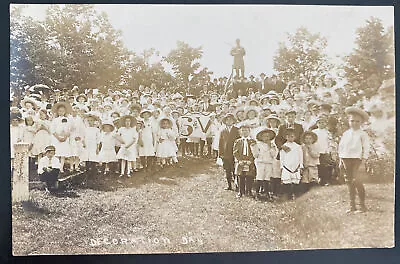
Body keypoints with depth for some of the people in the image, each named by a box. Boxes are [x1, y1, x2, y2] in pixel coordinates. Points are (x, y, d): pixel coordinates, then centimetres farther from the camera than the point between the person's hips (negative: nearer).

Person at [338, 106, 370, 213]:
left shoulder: (363, 134, 1)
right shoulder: (346, 133, 13)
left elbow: (366, 148, -1)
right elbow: (341, 146, 16)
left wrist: (364, 159, -8)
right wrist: (340, 160, 12)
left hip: (356, 158, -5)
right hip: (346, 159, 5)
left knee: (356, 180, -14)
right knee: (349, 181, 7)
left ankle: (362, 204, 0)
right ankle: (352, 205, 15)